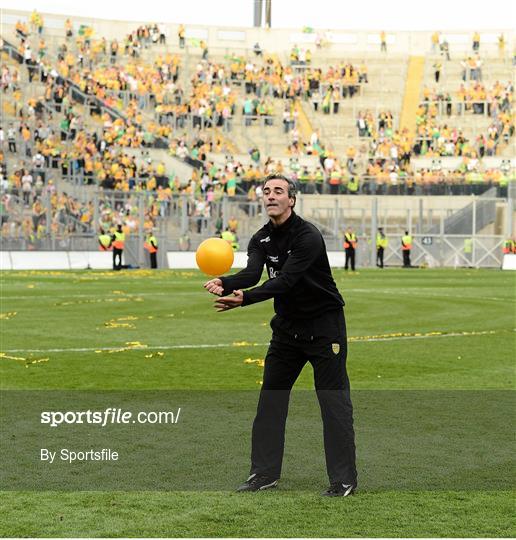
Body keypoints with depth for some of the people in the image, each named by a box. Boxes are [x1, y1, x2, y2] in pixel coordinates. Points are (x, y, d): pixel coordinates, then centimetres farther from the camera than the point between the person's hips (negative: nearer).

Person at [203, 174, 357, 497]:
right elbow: (252, 273, -17)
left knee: (335, 402, -5)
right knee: (270, 398, 8)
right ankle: (265, 473, 16)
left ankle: (344, 479, 1)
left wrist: (244, 298, -41)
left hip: (324, 325, -7)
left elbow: (285, 281, -30)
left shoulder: (308, 236, -20)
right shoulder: (261, 239, 2)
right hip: (287, 325, 7)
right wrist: (224, 284, -38)